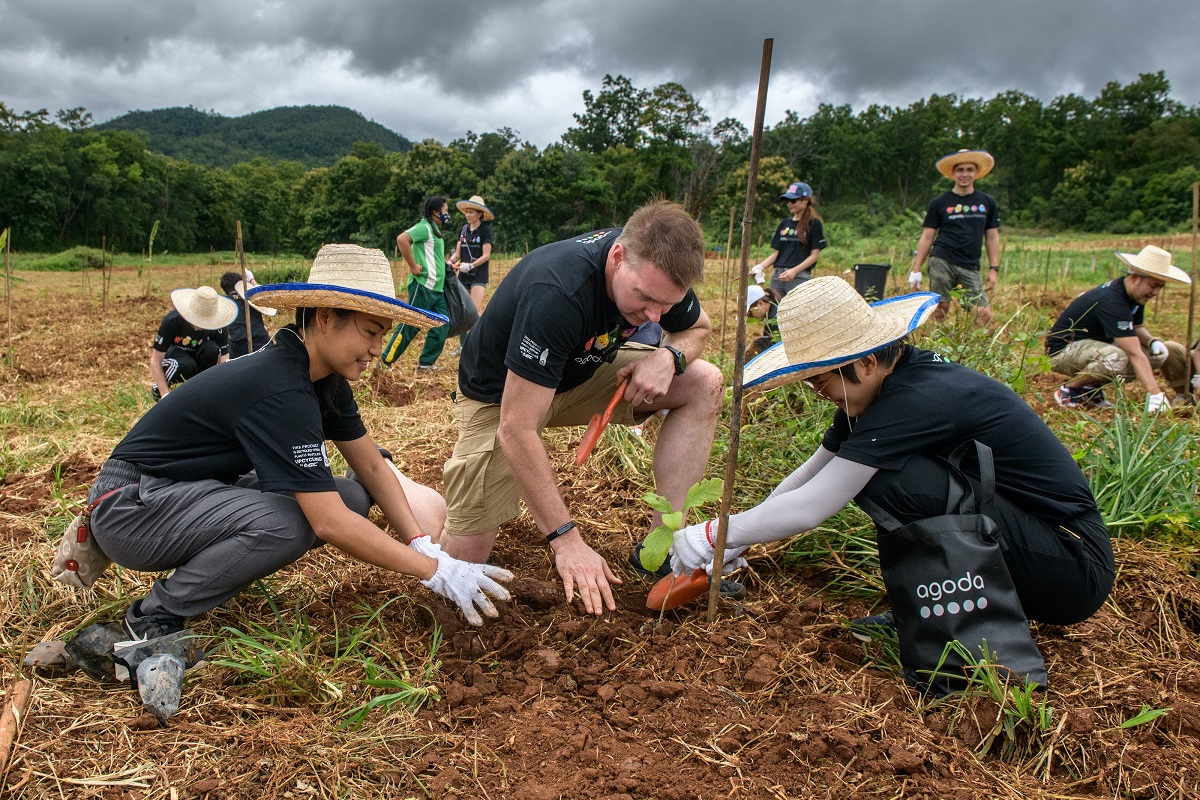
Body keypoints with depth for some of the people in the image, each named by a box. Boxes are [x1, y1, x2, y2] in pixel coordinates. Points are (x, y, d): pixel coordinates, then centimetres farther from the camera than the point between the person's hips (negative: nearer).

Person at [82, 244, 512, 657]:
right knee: (286, 522, -35)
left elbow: (372, 467, 2)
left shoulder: (326, 377, -3)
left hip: (203, 491, 9)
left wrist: (423, 544, -11)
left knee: (354, 497, -7)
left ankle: (204, 568, 8)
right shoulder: (280, 392, -31)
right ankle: (153, 618, -10)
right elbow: (330, 523, -35)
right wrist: (435, 571, -30)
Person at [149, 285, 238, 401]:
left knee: (212, 349, -32)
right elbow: (155, 361, -26)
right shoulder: (172, 321, -30)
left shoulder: (219, 326, -26)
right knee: (186, 365, -38)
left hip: (197, 355, 2)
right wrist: (166, 395, -33)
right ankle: (157, 387, -7)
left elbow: (224, 361, -25)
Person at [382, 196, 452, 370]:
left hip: (436, 289, 10)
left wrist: (445, 264, 18)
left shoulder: (434, 230, 18)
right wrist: (413, 266, -22)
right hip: (423, 286, -9)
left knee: (442, 325, 6)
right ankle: (385, 361, 3)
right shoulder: (424, 227, -11)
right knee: (410, 326, -6)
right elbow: (402, 239, -26)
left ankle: (426, 362, 12)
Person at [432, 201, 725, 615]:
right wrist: (566, 539, -36)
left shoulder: (655, 269, -18)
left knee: (704, 383, -12)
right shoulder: (556, 293, -39)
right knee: (463, 558, -13)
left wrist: (669, 356, -21)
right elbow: (517, 429, -38)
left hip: (579, 373, 6)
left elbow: (698, 328, 4)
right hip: (500, 393, -6)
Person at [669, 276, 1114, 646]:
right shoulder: (890, 385, 2)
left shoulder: (917, 399, -25)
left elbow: (808, 508, -25)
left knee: (884, 477, -26)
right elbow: (808, 476, 11)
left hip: (1074, 567, -9)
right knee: (857, 471, 5)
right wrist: (735, 544, 9)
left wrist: (714, 534, -14)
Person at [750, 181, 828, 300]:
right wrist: (761, 267, -1)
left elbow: (814, 255, -5)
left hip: (800, 277, -6)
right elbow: (776, 252, 16)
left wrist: (794, 270, -17)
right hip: (777, 276, 6)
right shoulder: (784, 223, 17)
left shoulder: (814, 224, 0)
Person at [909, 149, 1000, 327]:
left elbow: (992, 237, 16)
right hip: (942, 263, -2)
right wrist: (916, 269, 1)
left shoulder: (987, 202, 14)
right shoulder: (939, 203, 7)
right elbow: (927, 237, 7)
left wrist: (993, 269, 7)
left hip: (970, 268, 2)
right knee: (940, 310, -6)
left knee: (985, 315, -8)